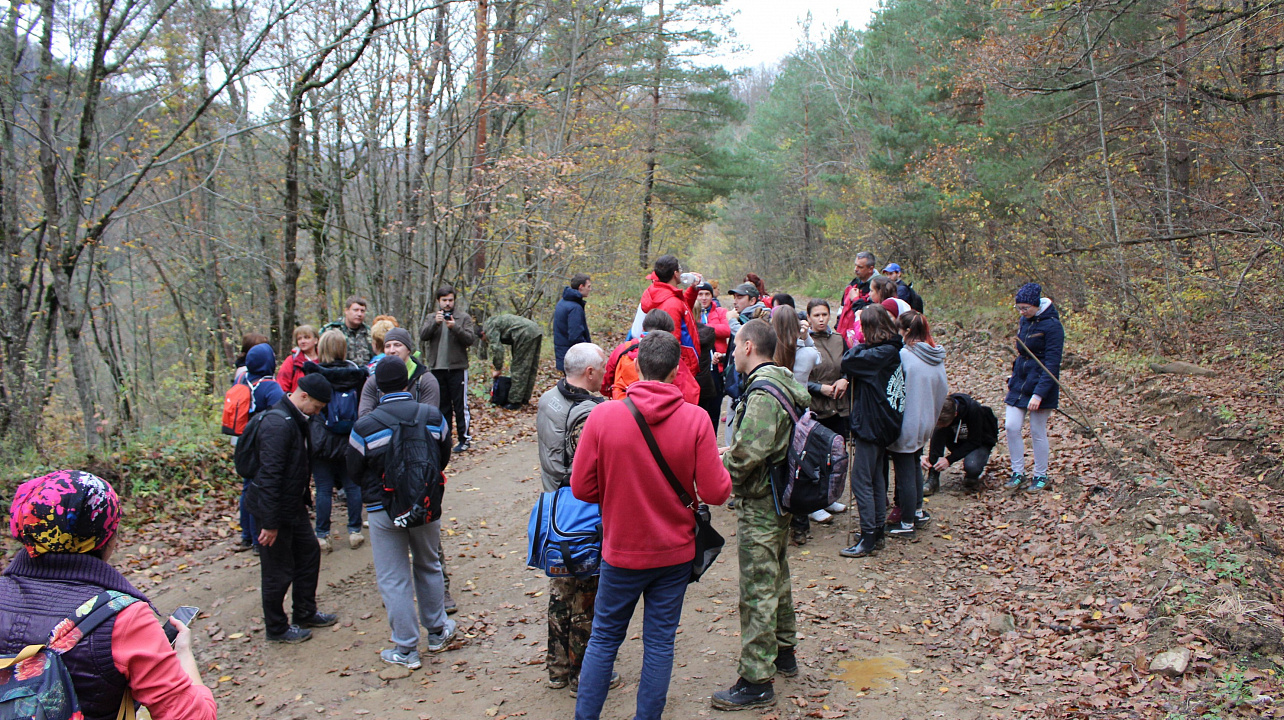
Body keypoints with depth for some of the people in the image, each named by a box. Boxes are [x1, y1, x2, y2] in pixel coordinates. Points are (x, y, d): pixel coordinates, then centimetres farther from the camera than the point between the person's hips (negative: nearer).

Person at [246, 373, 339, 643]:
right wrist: (270, 523, -25)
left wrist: (305, 498, 21)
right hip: (275, 509, -10)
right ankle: (276, 628, 21)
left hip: (294, 505, 10)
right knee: (278, 571, 4)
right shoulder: (278, 423, -25)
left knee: (309, 553, 19)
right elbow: (269, 475, -27)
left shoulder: (296, 419, 7)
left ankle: (306, 613, 34)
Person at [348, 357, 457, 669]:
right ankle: (437, 631, 35)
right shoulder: (433, 417, -8)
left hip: (384, 511, -3)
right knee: (429, 567, 22)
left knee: (393, 579, 8)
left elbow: (354, 472, -2)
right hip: (427, 506, 3)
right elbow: (444, 459, 5)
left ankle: (406, 649, 16)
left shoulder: (364, 427, -15)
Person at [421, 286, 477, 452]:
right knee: (442, 405, 11)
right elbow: (423, 336, -4)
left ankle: (464, 438, 4)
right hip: (437, 368, 3)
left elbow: (471, 339, -8)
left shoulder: (464, 317, 2)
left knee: (460, 405, -3)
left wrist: (455, 327, -22)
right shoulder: (433, 318, 11)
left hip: (457, 368, -3)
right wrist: (435, 323, -20)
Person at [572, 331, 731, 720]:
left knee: (604, 638, 16)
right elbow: (716, 492, -13)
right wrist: (721, 469, 8)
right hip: (675, 552, 0)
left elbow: (582, 487, -8)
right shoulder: (695, 419, -15)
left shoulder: (603, 415, -14)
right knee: (660, 641, 13)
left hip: (622, 549, 0)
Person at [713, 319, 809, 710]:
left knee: (757, 592, -2)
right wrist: (732, 451, 7)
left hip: (760, 505, -10)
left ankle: (756, 681, 6)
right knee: (776, 577, 23)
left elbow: (748, 454, -30)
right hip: (780, 500, 10)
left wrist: (721, 464, -11)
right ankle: (784, 651, 39)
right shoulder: (785, 383, 8)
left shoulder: (763, 393, -23)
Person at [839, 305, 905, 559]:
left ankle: (868, 539, 1)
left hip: (870, 424, -10)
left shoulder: (879, 354, -21)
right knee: (876, 478, 18)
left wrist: (858, 346, -7)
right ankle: (877, 531, 28)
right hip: (884, 424, 10)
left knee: (861, 481, -3)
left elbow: (847, 361, -24)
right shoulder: (894, 350, 7)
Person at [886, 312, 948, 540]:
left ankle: (907, 524, 13)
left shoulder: (903, 355, -21)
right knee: (915, 467, 25)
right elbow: (944, 390, 8)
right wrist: (931, 414, 18)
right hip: (925, 423, 7)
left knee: (905, 474, 3)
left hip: (905, 424, -7)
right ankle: (918, 512, 36)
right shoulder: (938, 357, 1)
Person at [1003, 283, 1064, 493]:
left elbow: (1052, 365, -19)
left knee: (1037, 432, 3)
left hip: (1040, 385, -7)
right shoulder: (1024, 321, 6)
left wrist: (1038, 394, -24)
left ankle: (1041, 476, 19)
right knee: (1011, 426, 0)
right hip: (1019, 382, 7)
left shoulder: (1052, 325, -16)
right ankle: (1018, 473, 13)